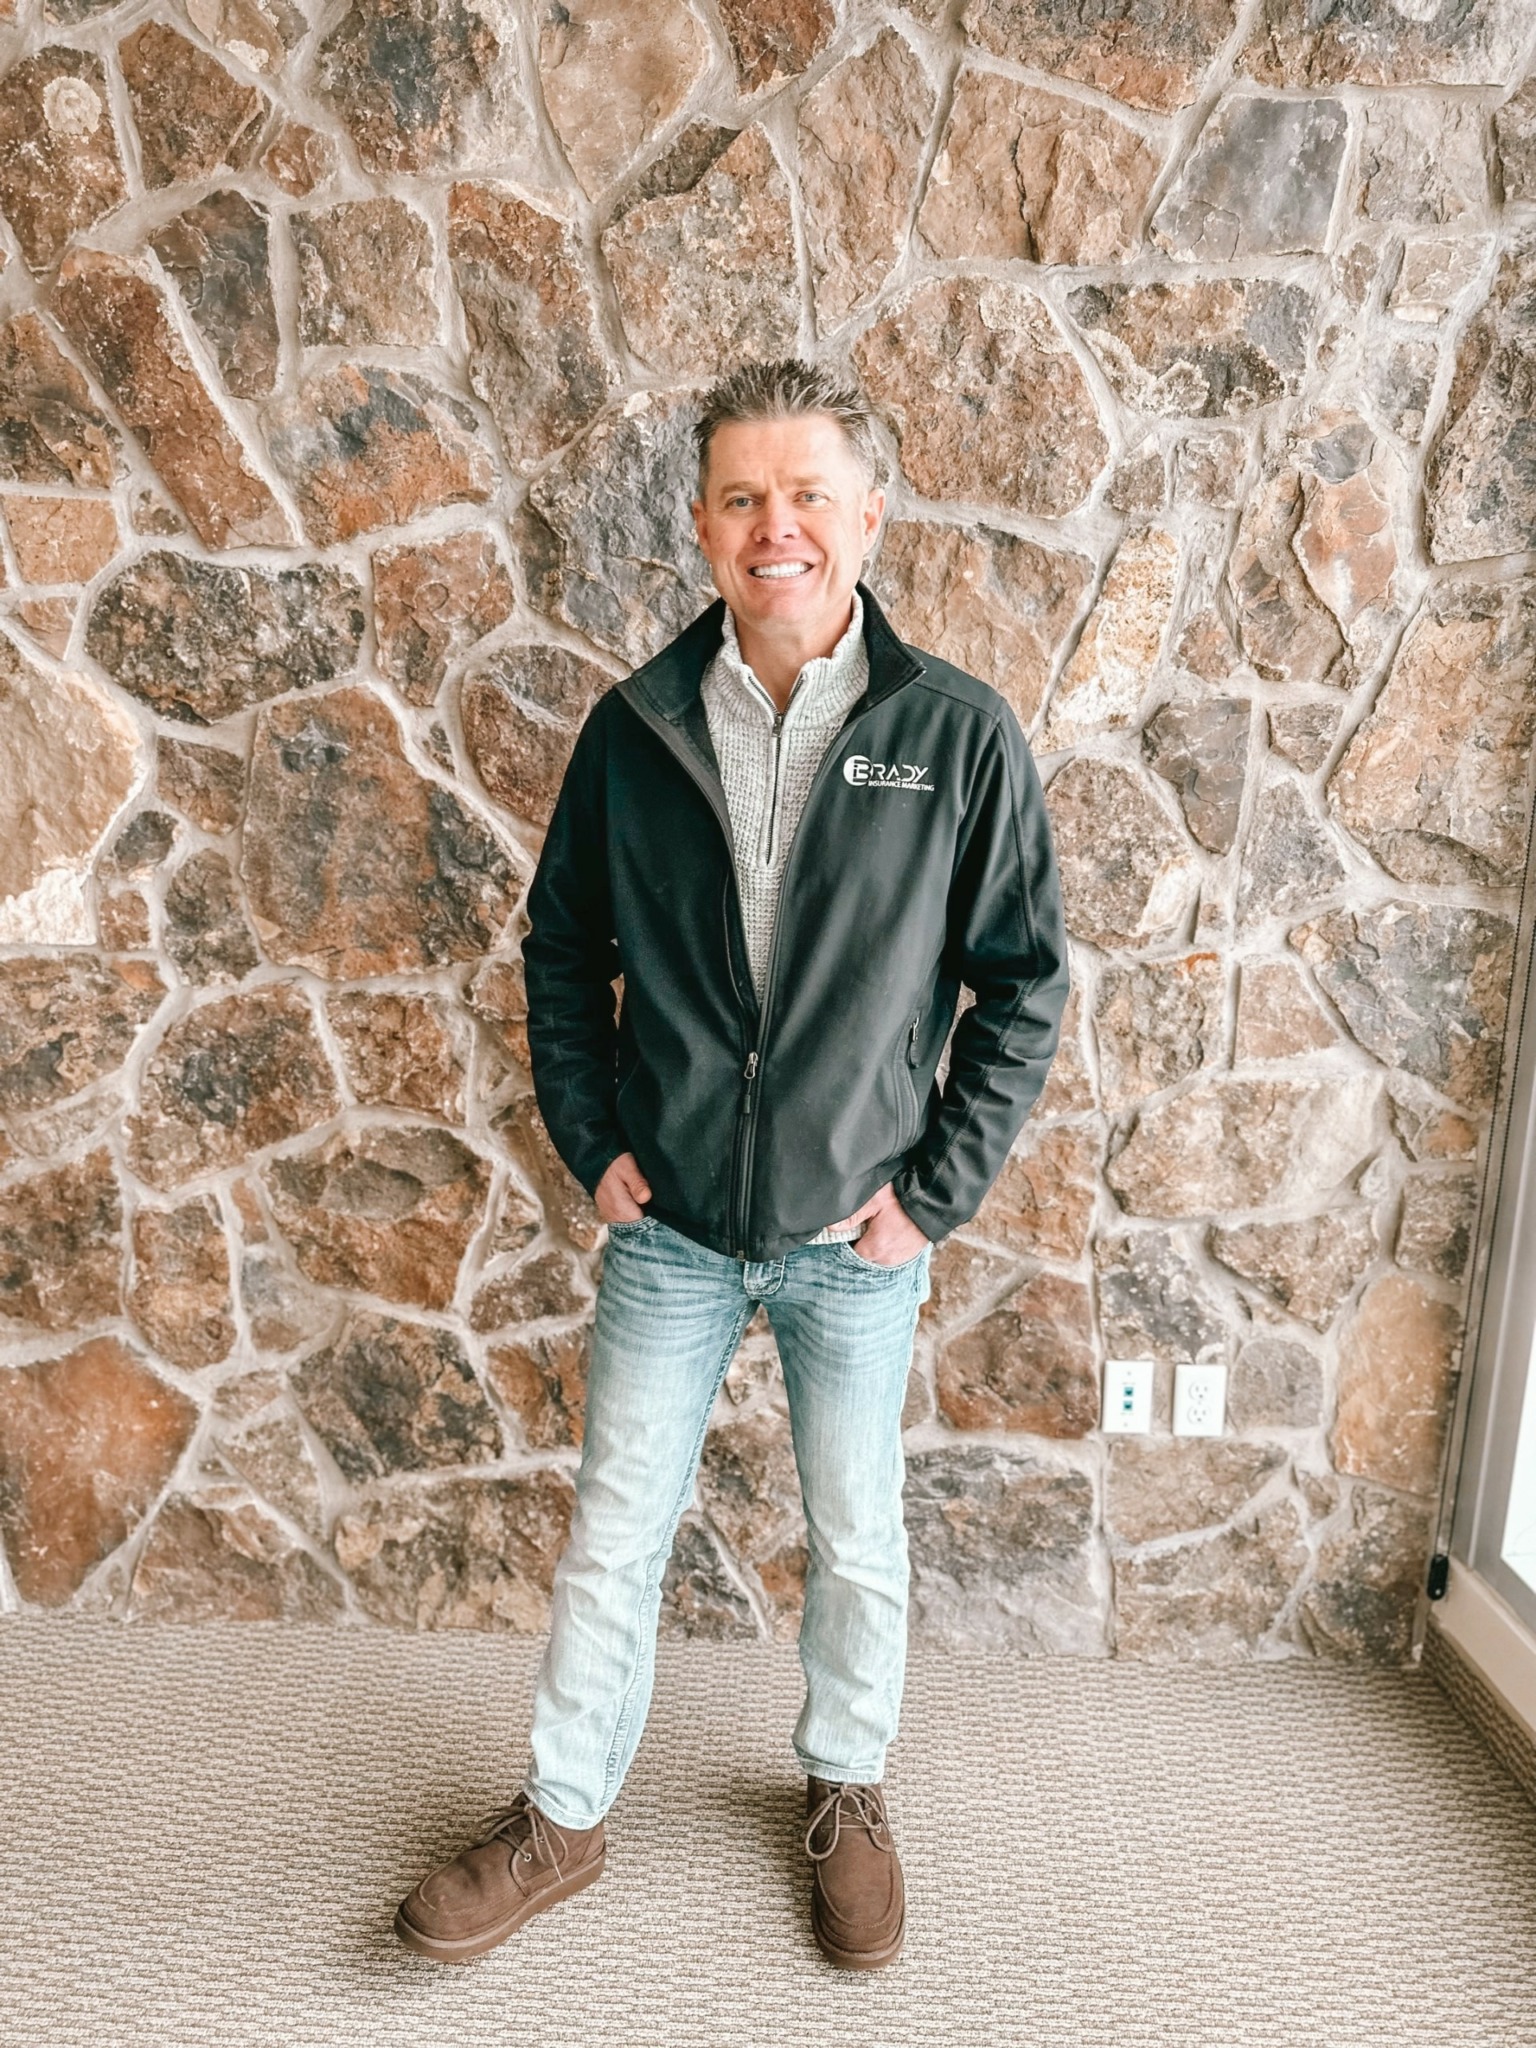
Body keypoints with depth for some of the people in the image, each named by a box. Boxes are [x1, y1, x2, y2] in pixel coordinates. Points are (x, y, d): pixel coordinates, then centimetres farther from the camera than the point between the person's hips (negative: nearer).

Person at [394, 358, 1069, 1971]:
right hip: (669, 1230, 2)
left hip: (856, 1236, -1)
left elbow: (1024, 977, -4)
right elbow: (563, 947, 7)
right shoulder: (634, 727, -3)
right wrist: (588, 1141, 0)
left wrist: (939, 1187, -7)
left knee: (857, 1544, 16)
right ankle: (562, 1819, 38)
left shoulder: (959, 734, -9)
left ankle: (846, 1791, 44)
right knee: (612, 1537, 13)